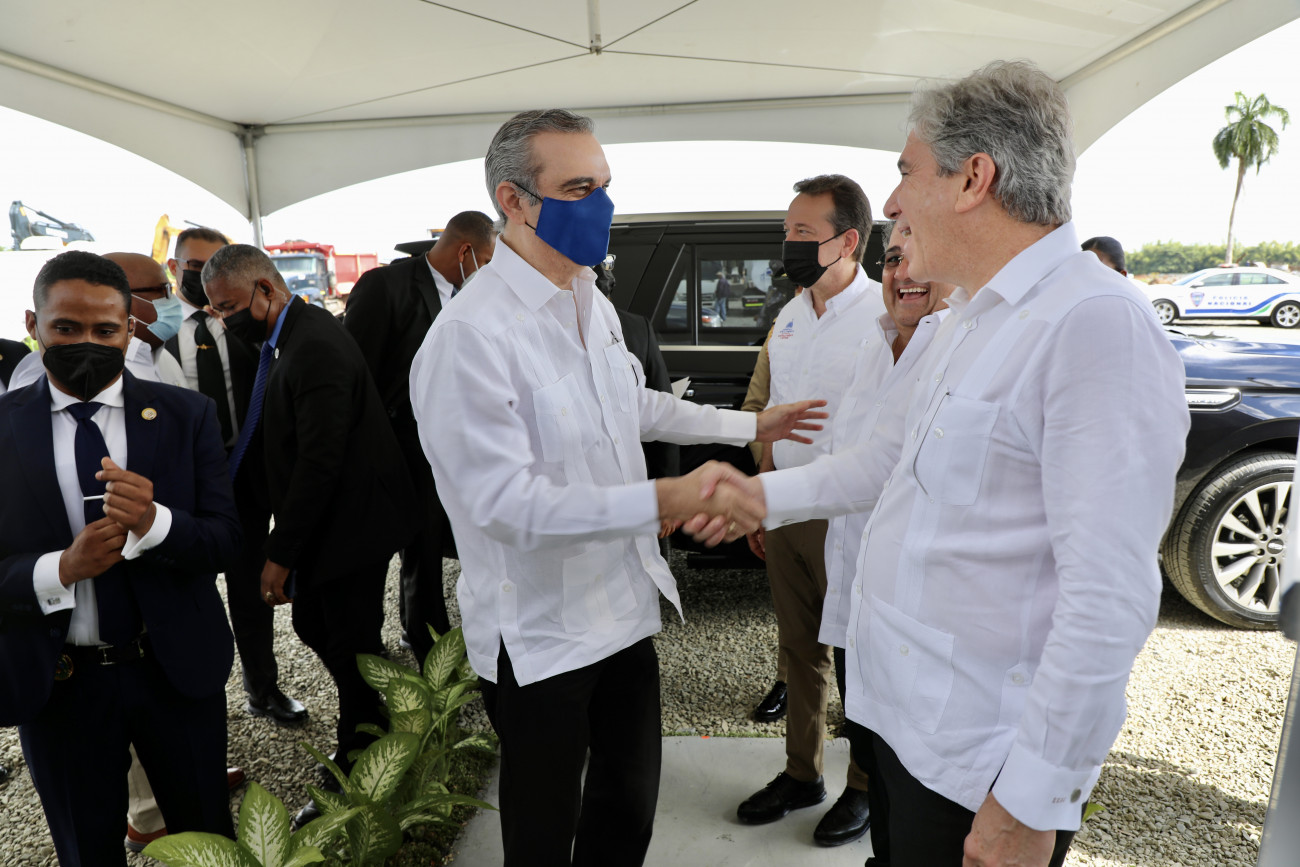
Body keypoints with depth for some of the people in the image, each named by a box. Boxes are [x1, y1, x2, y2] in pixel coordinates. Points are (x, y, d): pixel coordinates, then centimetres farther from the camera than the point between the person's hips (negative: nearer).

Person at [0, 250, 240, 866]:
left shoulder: (187, 415, -5)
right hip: (57, 683, 0)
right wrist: (60, 570, -25)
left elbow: (225, 540, -9)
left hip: (178, 670, 0)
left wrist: (154, 522, -28)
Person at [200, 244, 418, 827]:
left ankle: (352, 782, 27)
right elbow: (275, 438, 12)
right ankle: (383, 713, 41)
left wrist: (281, 554, -20)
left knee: (351, 647, 6)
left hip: (351, 522, -9)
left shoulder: (315, 347, -24)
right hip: (325, 522, 10)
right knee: (312, 625, 20)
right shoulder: (287, 338, 6)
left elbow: (319, 463, -26)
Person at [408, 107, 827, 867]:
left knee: (630, 805, 22)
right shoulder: (471, 334, -23)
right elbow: (506, 503, -26)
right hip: (540, 635, -7)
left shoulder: (595, 305, 6)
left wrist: (751, 425, 24)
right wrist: (663, 501, -33)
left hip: (624, 607, 8)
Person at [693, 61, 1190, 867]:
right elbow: (891, 458, 17)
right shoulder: (970, 318, 9)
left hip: (981, 759, -8)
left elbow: (1110, 600, -26)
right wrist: (765, 493, 10)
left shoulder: (1097, 324, -23)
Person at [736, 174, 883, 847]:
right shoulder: (789, 317, 9)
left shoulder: (888, 315, -12)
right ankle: (802, 774, 37)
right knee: (799, 651, 18)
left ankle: (866, 787, 32)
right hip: (786, 511, 7)